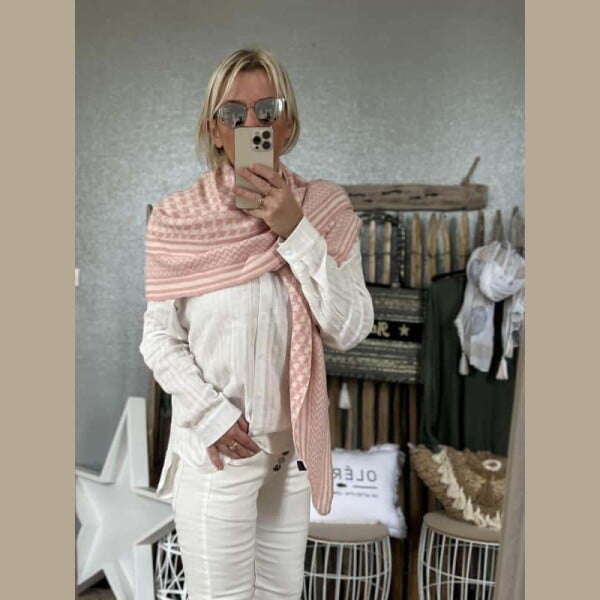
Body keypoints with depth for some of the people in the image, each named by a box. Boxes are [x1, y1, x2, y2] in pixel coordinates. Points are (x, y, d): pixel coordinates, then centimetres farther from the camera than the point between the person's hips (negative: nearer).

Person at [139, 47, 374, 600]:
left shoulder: (325, 209, -6)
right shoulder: (178, 219, -10)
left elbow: (349, 330, -13)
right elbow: (159, 337, -5)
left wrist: (294, 232, -20)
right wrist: (210, 412, -16)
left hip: (294, 445, 3)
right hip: (215, 448, -2)